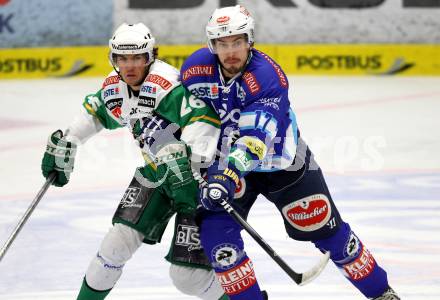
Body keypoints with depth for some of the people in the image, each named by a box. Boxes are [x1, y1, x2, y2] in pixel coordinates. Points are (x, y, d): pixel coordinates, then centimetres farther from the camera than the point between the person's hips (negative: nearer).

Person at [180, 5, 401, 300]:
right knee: (215, 230, -18)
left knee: (325, 229, 3)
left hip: (282, 161, -3)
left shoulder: (266, 75, -30)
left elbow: (255, 136, -40)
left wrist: (229, 174, -53)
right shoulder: (196, 69, -16)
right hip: (227, 160, 3)